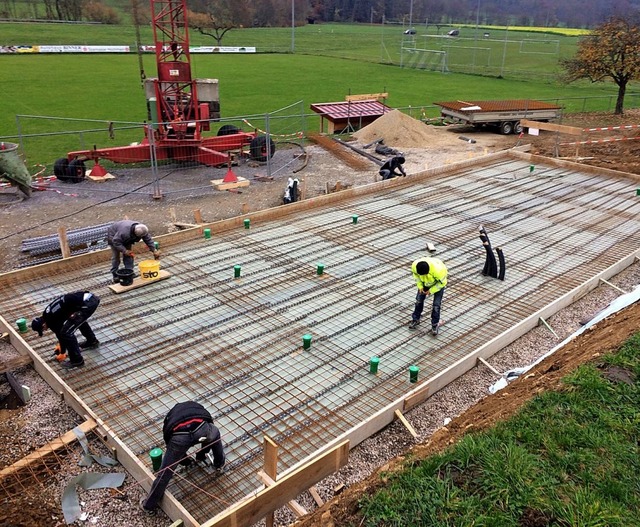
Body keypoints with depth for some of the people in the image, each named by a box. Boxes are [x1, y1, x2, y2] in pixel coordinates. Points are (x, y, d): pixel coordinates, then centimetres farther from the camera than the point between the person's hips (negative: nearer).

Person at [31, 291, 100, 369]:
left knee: (66, 332, -1)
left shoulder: (50, 320, -2)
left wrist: (62, 352, 24)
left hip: (87, 304, -10)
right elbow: (60, 327, 39)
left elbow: (60, 333, 9)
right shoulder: (48, 313, 24)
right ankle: (92, 341, 51)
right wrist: (60, 344, 48)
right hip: (91, 298, 10)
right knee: (79, 319, 38)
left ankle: (77, 360, 11)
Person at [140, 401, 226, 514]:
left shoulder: (171, 416, 42)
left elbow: (169, 441, 46)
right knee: (215, 435, 37)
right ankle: (220, 464, 54)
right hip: (202, 429, 0)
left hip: (179, 436, 0)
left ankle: (149, 505, 32)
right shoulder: (197, 407, 43)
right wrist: (202, 454, 63)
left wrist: (186, 461, 62)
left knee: (165, 472, 17)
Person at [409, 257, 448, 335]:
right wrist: (420, 286, -14)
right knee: (419, 299, 8)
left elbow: (442, 282, -24)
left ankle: (435, 324, 14)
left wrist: (431, 290, -20)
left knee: (436, 304, -4)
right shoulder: (414, 265, -34)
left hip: (439, 282, -4)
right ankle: (415, 319, 27)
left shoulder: (437, 270, -44)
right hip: (425, 281, 4)